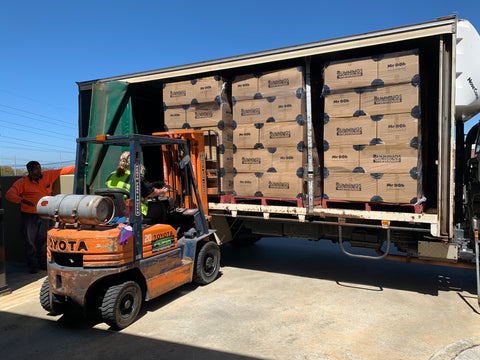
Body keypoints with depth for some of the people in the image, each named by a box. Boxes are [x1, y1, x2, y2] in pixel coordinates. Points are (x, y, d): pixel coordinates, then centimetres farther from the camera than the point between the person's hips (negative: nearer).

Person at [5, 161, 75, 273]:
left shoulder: (48, 175, 2)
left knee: (43, 240, 9)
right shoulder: (22, 182, -5)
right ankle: (33, 265, 14)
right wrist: (22, 200, -30)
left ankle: (43, 263, 21)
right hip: (29, 215, -2)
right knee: (30, 240, 2)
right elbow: (9, 194, -12)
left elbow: (62, 170, 6)